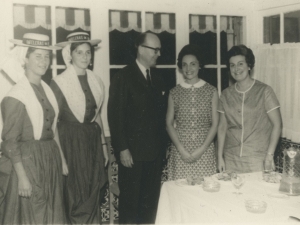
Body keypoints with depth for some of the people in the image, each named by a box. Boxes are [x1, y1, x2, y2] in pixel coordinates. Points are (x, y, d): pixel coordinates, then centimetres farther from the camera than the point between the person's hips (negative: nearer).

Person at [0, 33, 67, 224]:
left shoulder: (47, 90, 7)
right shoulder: (17, 95, -14)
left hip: (51, 160, 7)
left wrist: (62, 159, 12)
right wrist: (21, 176, -16)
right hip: (27, 162, -7)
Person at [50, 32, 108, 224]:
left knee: (93, 196, 11)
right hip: (71, 142, -5)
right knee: (76, 198, 4)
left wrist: (104, 145, 13)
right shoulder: (59, 83, -10)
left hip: (92, 141, 5)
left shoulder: (96, 81, 7)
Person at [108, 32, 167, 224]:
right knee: (130, 201, 4)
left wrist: (162, 145, 8)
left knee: (151, 201, 9)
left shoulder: (157, 79, 14)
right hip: (132, 152, -5)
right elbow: (115, 115, -10)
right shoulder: (123, 77, -5)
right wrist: (122, 149, -14)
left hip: (155, 152, 5)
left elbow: (160, 115, 15)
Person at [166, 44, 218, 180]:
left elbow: (215, 124, 4)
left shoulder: (211, 91, 6)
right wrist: (181, 150, -5)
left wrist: (202, 149, -6)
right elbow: (169, 124, 6)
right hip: (180, 152, 0)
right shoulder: (174, 93, 7)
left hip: (205, 151, 0)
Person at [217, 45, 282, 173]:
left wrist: (269, 155, -10)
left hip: (258, 159, -3)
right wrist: (220, 156, 5)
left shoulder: (264, 91, -4)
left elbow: (277, 125, -4)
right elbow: (222, 126, 9)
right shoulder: (226, 94, 7)